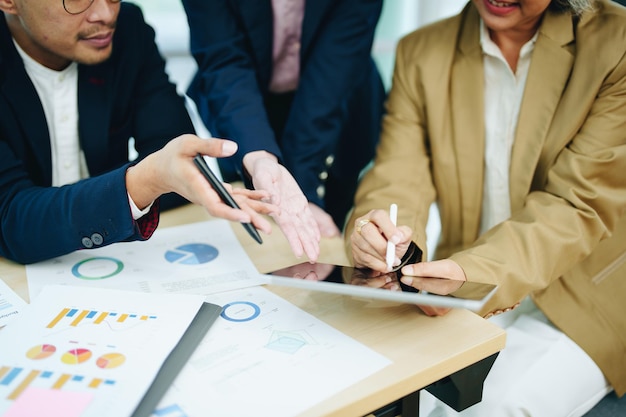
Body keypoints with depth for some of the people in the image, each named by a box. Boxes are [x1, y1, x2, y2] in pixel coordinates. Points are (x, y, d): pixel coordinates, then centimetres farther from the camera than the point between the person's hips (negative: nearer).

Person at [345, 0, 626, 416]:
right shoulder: (421, 53, 2)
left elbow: (579, 206, -17)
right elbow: (398, 179, -6)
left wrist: (475, 270, -34)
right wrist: (376, 231, -30)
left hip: (583, 301, -2)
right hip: (462, 292, 3)